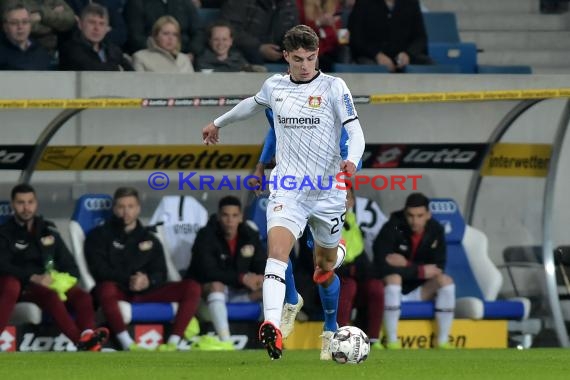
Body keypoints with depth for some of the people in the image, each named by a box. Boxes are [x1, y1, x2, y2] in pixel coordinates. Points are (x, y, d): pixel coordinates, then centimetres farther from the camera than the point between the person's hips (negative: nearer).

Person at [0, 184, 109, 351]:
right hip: (21, 285, -5)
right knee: (50, 296, -34)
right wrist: (33, 278, -27)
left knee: (82, 297, -21)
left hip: (50, 282, 5)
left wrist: (64, 279, -11)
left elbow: (70, 265, 13)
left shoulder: (47, 229, 16)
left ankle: (87, 335, -49)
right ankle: (81, 341, -52)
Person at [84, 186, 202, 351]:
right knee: (106, 288, -41)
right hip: (118, 291, -4)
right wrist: (128, 280, -20)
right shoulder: (99, 235, 10)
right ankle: (128, 345, -46)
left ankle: (173, 343, -30)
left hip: (146, 292, 4)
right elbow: (99, 270, -4)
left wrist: (148, 281, -16)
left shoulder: (150, 240, 20)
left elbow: (161, 274, 9)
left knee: (192, 287, -18)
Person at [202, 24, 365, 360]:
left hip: (327, 192, -1)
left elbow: (355, 131, -10)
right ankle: (272, 327, -42)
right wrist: (219, 122, 44)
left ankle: (332, 329, 41)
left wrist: (352, 161, -31)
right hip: (287, 190, 1)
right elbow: (252, 104, 30)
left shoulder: (333, 87, -4)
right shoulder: (275, 87, 7)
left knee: (325, 269, 14)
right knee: (277, 251, -25)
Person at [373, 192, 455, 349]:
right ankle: (391, 341, -31)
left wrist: (406, 264, -21)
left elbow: (438, 267, -9)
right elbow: (382, 266, -29)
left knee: (445, 280, -20)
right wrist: (420, 271, -25)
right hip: (392, 289, -4)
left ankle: (443, 341, -15)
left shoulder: (436, 230, -5)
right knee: (394, 277, -35)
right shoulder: (392, 228, -19)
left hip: (419, 291, 4)